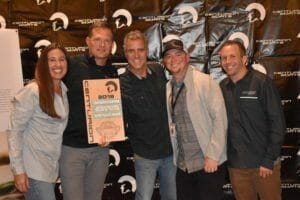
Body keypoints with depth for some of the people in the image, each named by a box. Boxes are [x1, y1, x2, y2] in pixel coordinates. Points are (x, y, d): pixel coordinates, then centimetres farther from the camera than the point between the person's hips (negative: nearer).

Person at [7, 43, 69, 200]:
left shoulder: (64, 90, 5)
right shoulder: (32, 91, -15)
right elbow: (14, 131, -14)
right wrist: (18, 169, -17)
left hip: (52, 167, 7)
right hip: (34, 169, -7)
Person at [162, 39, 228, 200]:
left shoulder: (205, 82, -9)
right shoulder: (168, 88, 7)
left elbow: (220, 118, -13)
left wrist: (212, 156, -16)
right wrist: (175, 158, 7)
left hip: (209, 163, -5)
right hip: (182, 165, 5)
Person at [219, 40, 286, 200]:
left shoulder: (262, 82, -8)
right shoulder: (222, 87, 4)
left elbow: (277, 122, -9)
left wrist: (269, 160, -12)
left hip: (263, 164, -3)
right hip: (235, 165, 4)